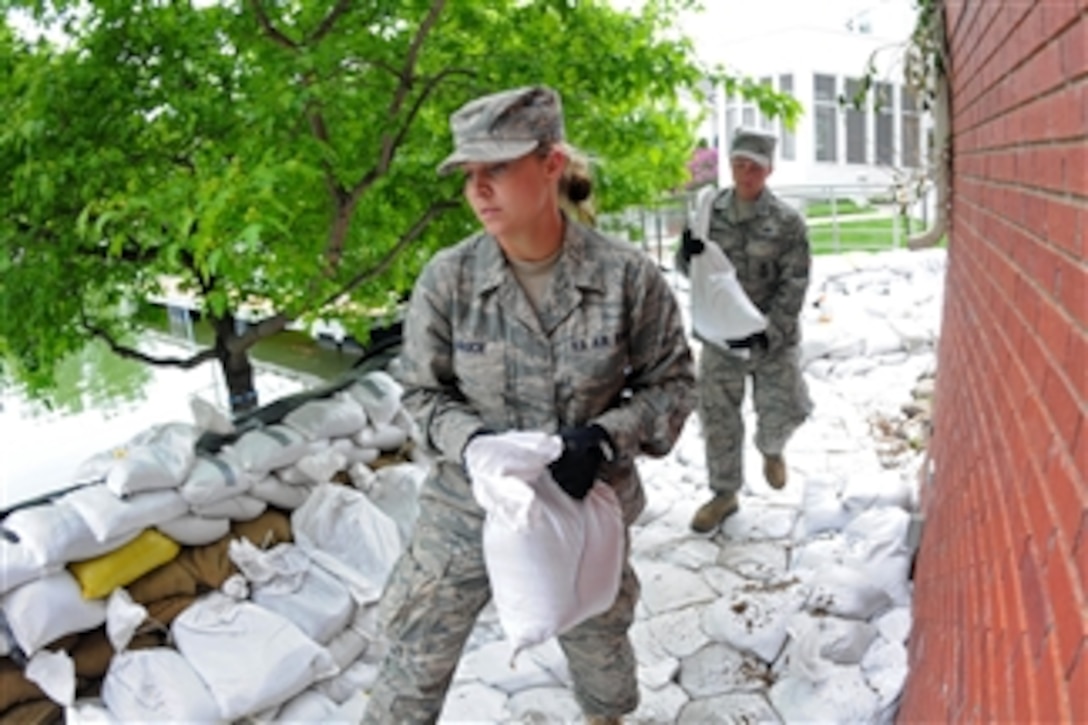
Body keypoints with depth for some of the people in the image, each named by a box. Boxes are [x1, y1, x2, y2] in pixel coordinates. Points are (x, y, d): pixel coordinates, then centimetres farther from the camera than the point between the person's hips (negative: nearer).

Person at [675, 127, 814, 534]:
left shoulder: (787, 222, -8)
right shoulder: (711, 212, 0)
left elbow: (794, 286, -11)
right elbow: (689, 270, 7)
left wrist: (767, 332, -22)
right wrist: (688, 254, -18)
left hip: (773, 339, -2)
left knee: (782, 411, 4)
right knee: (718, 417, 7)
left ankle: (771, 449, 41)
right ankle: (724, 493, 26)